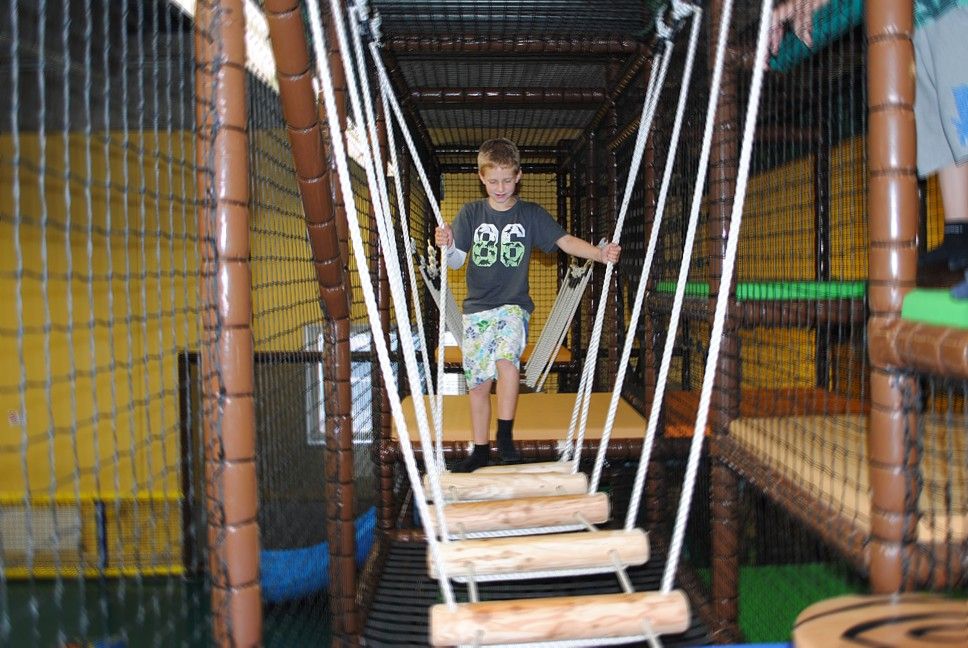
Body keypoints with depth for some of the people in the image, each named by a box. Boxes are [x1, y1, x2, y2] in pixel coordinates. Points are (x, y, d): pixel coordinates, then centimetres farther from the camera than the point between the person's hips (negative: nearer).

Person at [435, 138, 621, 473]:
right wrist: (447, 245, -22)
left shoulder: (531, 214, 2)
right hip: (477, 307, 2)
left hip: (514, 304, -2)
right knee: (478, 381, 4)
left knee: (507, 358, -28)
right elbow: (456, 260, 2)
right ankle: (480, 449, 18)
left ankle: (505, 435, -14)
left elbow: (565, 241, -7)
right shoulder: (471, 213, 4)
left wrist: (601, 254, -24)